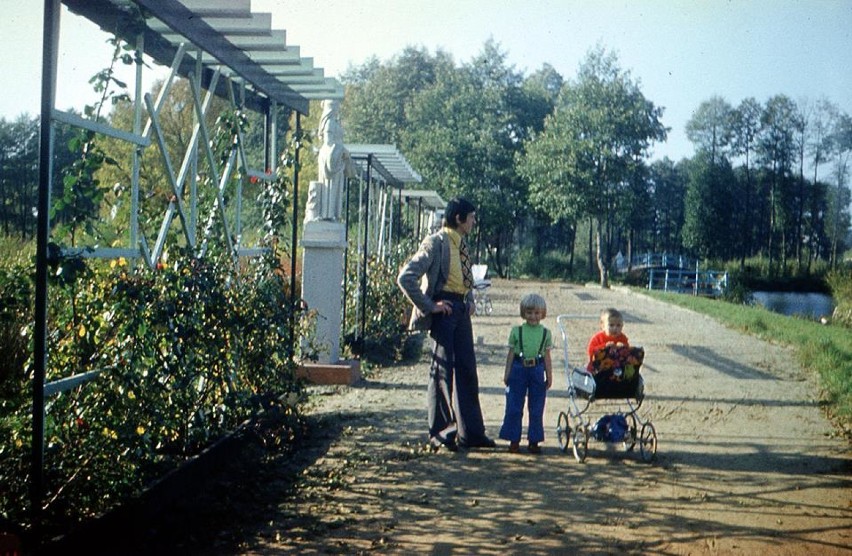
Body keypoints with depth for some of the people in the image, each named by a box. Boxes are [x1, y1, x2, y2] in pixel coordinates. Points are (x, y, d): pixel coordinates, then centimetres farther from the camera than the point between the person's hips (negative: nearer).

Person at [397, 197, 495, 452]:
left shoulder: (461, 244, 14)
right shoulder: (436, 243, -12)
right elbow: (406, 277, -20)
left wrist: (470, 301, 14)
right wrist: (428, 306, -18)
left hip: (461, 310, 8)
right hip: (444, 310, -8)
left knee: (467, 371, 10)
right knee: (443, 370, -3)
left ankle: (471, 432, 18)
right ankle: (439, 433, 7)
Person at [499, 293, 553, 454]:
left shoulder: (545, 333, 5)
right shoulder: (516, 331, 2)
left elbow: (547, 356, 7)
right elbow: (511, 354, 5)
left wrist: (549, 375, 3)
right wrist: (507, 373, 2)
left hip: (537, 370, 1)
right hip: (518, 370, -1)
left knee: (536, 409, 6)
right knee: (514, 407, 1)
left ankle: (534, 441, 15)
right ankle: (514, 440, 11)